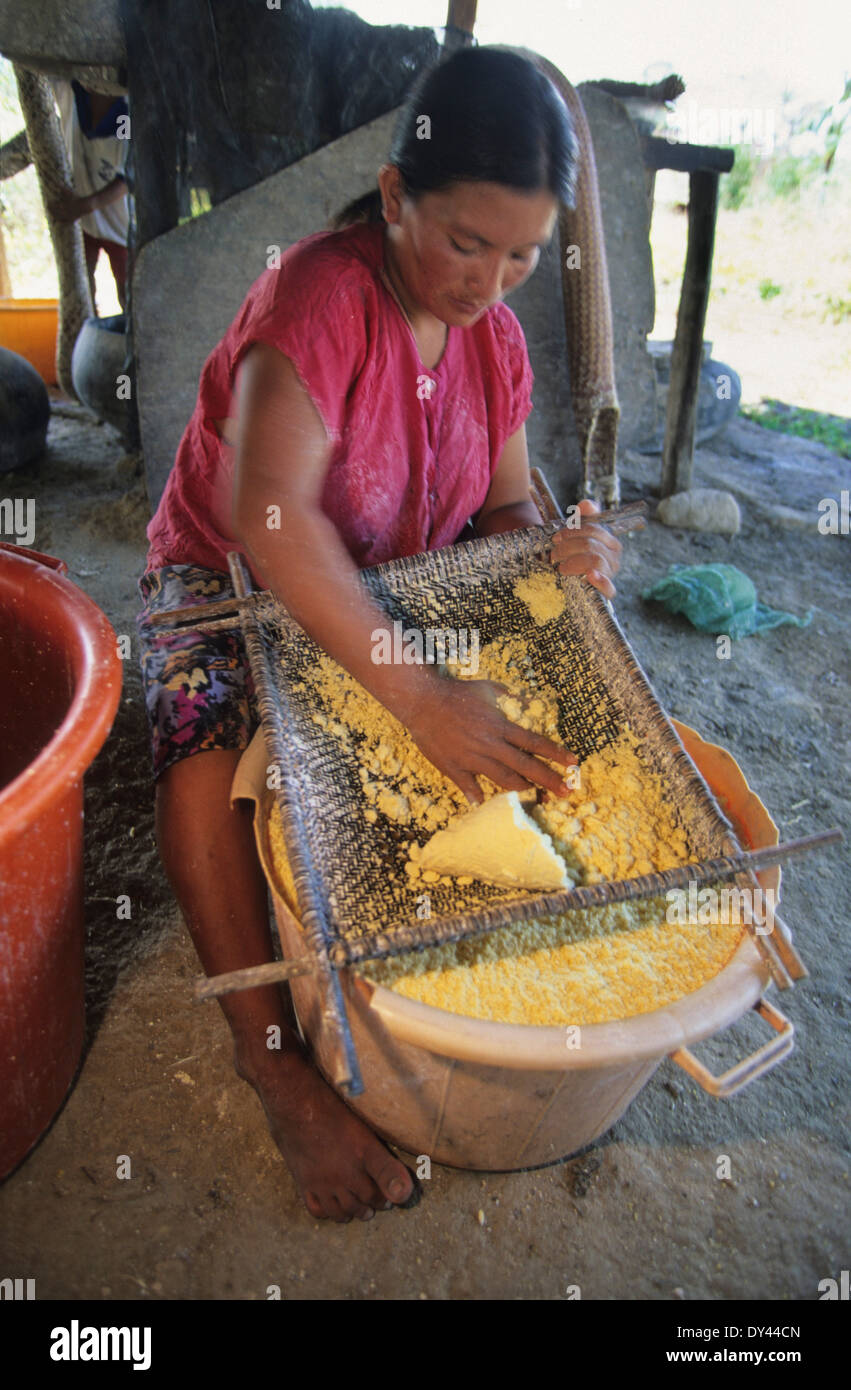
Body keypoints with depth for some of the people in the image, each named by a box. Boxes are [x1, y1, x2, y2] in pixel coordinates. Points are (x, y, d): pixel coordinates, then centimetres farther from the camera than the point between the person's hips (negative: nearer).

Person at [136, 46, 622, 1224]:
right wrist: (417, 695, -46)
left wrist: (558, 546, -23)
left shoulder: (495, 335, -3)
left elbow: (503, 507, 3)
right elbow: (268, 513, -40)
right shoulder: (321, 295, -25)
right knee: (206, 760, -32)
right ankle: (270, 1054, -16)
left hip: (394, 594, 6)